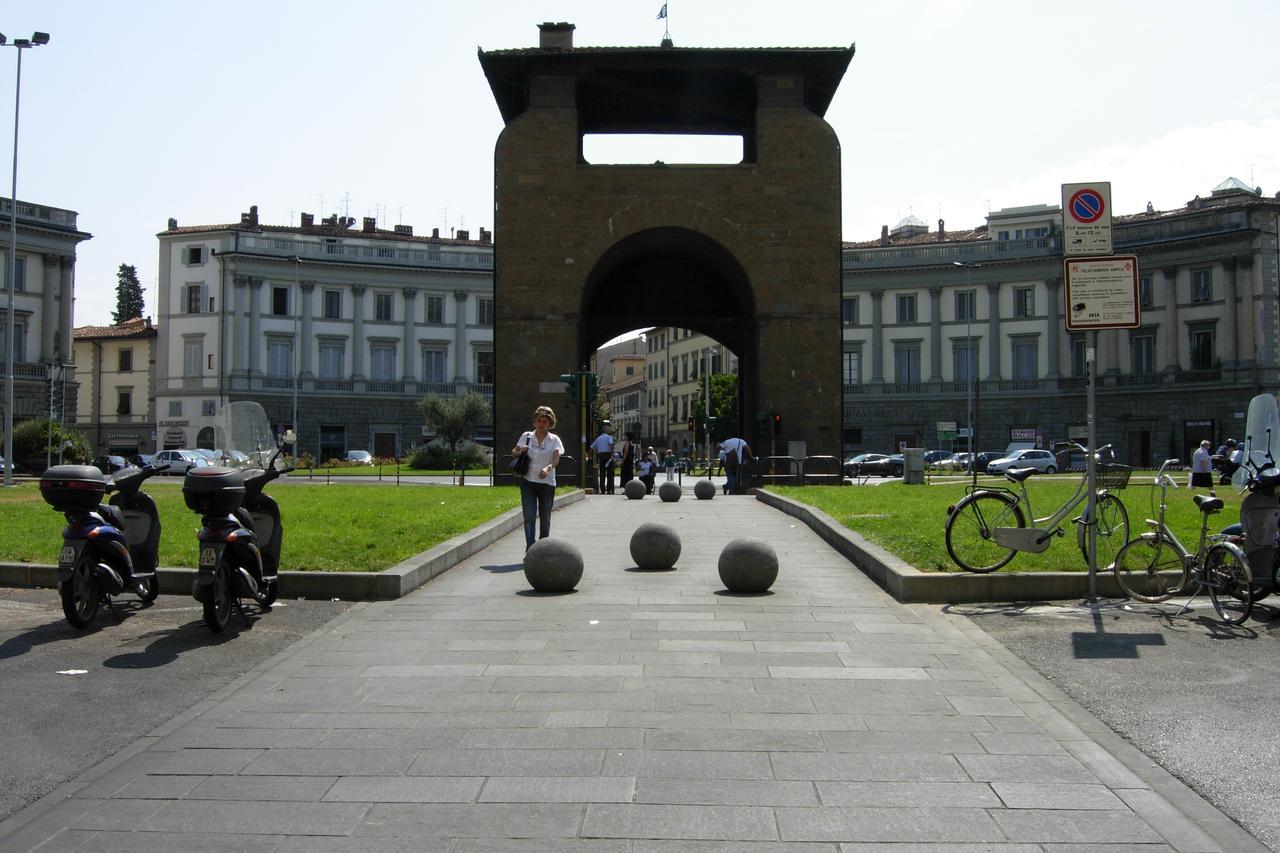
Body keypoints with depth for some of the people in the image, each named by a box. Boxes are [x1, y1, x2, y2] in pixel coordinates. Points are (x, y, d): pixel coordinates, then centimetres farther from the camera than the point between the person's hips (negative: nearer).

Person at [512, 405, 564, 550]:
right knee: (529, 517, -10)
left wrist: (548, 468, -35)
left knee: (545, 519, 8)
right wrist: (520, 451, -10)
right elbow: (513, 451, 14)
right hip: (528, 481, 0)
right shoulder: (526, 436, 5)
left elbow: (556, 459, -13)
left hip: (547, 483, 0)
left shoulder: (554, 439, 1)